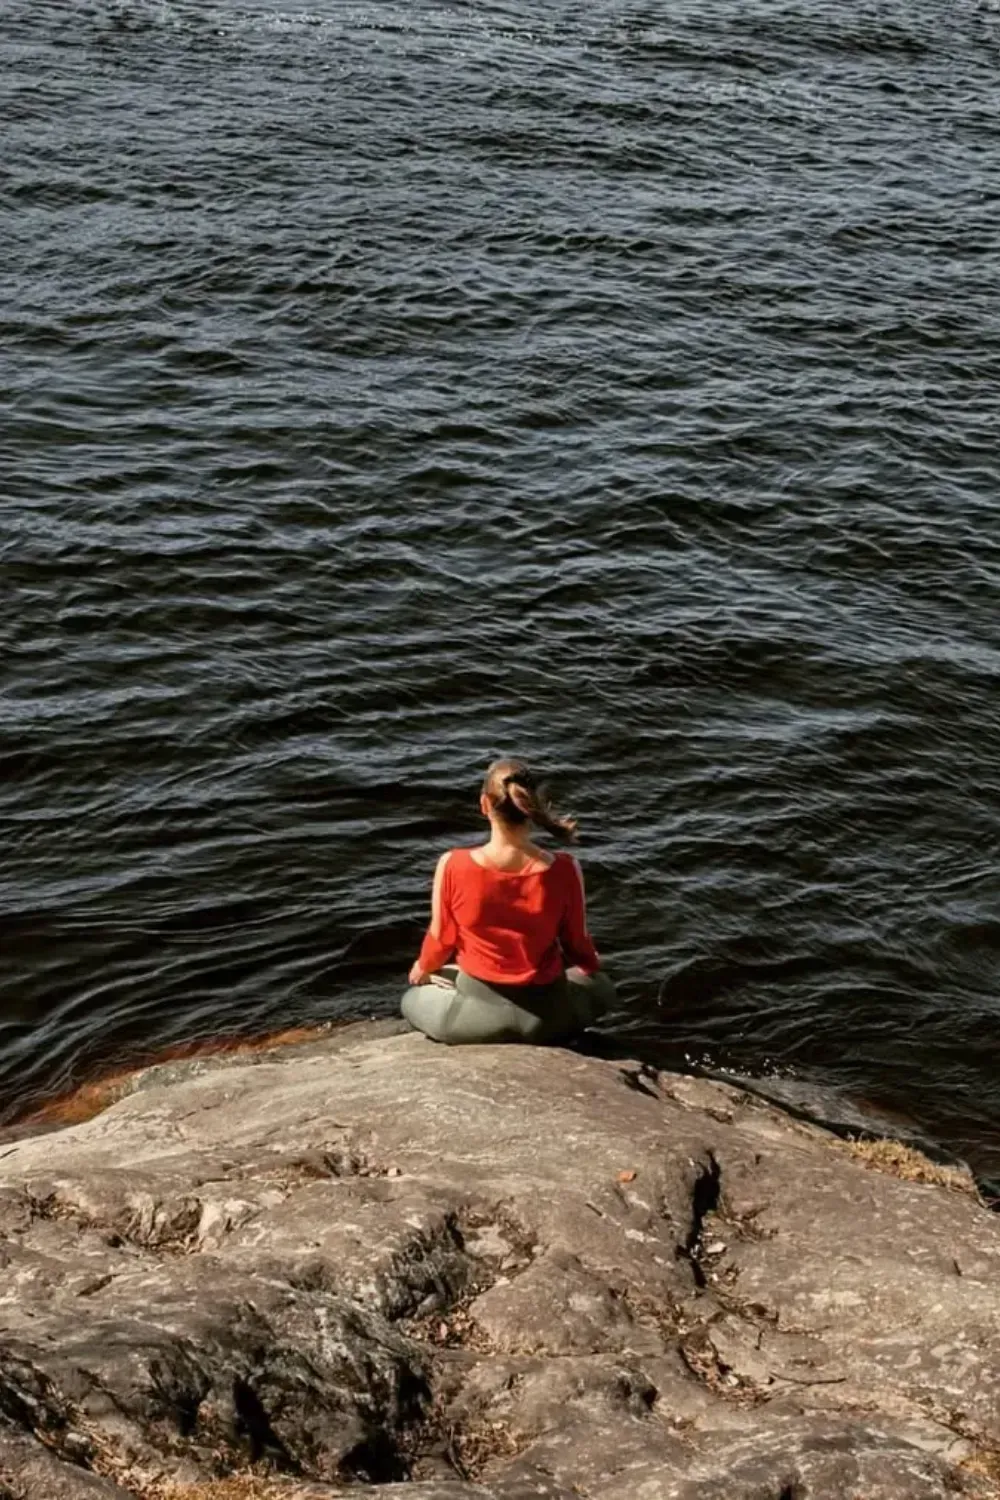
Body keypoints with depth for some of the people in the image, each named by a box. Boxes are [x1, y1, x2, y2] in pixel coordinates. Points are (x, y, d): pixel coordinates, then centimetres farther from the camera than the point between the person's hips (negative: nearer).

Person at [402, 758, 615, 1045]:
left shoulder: (453, 866, -21)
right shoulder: (564, 870, -19)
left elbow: (443, 937, -4)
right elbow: (576, 944, -3)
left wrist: (422, 969, 21)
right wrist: (593, 968, 23)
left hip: (475, 1013, -1)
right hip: (547, 1015, 1)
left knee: (413, 999, 33)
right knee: (602, 988, 34)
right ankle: (539, 1033, 17)